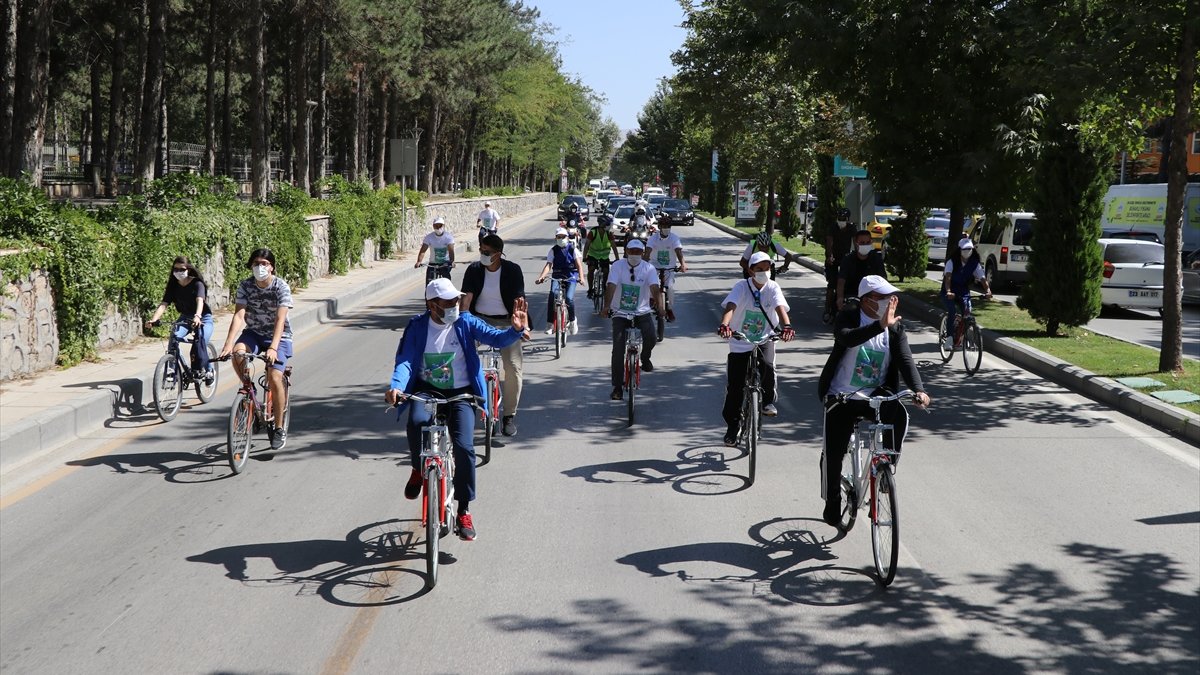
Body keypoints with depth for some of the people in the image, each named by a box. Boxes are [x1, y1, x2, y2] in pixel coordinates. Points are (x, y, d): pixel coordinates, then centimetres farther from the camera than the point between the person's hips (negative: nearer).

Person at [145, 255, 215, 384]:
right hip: (185, 317, 4)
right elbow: (163, 304, -17)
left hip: (203, 318, -4)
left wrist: (197, 316, -55)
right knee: (174, 338, -27)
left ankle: (208, 370, 0)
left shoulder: (197, 284, -17)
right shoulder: (173, 286, -5)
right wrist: (153, 319, -35)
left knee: (200, 344, -25)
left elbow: (200, 301, -35)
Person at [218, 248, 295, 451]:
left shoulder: (281, 287, -18)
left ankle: (279, 429, -4)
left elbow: (280, 320, -28)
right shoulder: (245, 286, -10)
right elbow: (239, 315, -19)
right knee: (237, 353, -31)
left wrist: (273, 348, -41)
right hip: (254, 333, 3)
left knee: (274, 377, -20)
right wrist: (228, 344, -34)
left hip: (278, 336, -3)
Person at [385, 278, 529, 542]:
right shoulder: (417, 326, -1)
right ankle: (418, 468, -1)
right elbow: (404, 360, -9)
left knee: (464, 447, -19)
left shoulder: (465, 322, -2)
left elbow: (497, 338, -12)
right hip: (427, 390, 0)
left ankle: (464, 511, -3)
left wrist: (516, 330, -34)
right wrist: (396, 387, -28)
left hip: (460, 393, 0)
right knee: (416, 421, -34)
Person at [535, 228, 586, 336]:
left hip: (571, 277, -1)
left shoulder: (572, 249, 1)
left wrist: (581, 277, -24)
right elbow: (548, 265, -8)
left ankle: (572, 321, 7)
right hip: (557, 277, 1)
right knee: (552, 295, -23)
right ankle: (550, 323, -16)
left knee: (569, 298, -21)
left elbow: (579, 264, -7)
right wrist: (541, 277, -25)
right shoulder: (553, 250, 3)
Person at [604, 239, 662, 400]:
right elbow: (611, 287, -18)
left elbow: (655, 289, -19)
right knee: (618, 349, -9)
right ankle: (618, 387, 2)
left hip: (642, 312, 0)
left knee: (651, 337, -26)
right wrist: (606, 306, -34)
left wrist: (660, 307, -37)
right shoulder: (617, 266, -7)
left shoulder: (649, 268, -6)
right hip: (620, 313, 0)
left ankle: (645, 358, 10)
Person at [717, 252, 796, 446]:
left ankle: (769, 399, -3)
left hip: (764, 339, 0)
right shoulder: (742, 286, -11)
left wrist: (786, 326, -43)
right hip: (740, 342, 0)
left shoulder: (772, 288, -6)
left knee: (767, 365, -31)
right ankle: (732, 427, 17)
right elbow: (730, 307, -26)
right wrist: (724, 325, -47)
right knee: (735, 387, 0)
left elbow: (780, 308, -22)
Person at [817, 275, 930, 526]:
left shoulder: (895, 327, 0)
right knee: (833, 452, -4)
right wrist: (880, 326, -44)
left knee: (899, 415, -29)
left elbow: (905, 359, -11)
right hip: (841, 396, -2)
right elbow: (846, 338, -32)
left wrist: (918, 390, -28)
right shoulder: (848, 316, -10)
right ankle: (832, 501, 19)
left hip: (876, 395, 2)